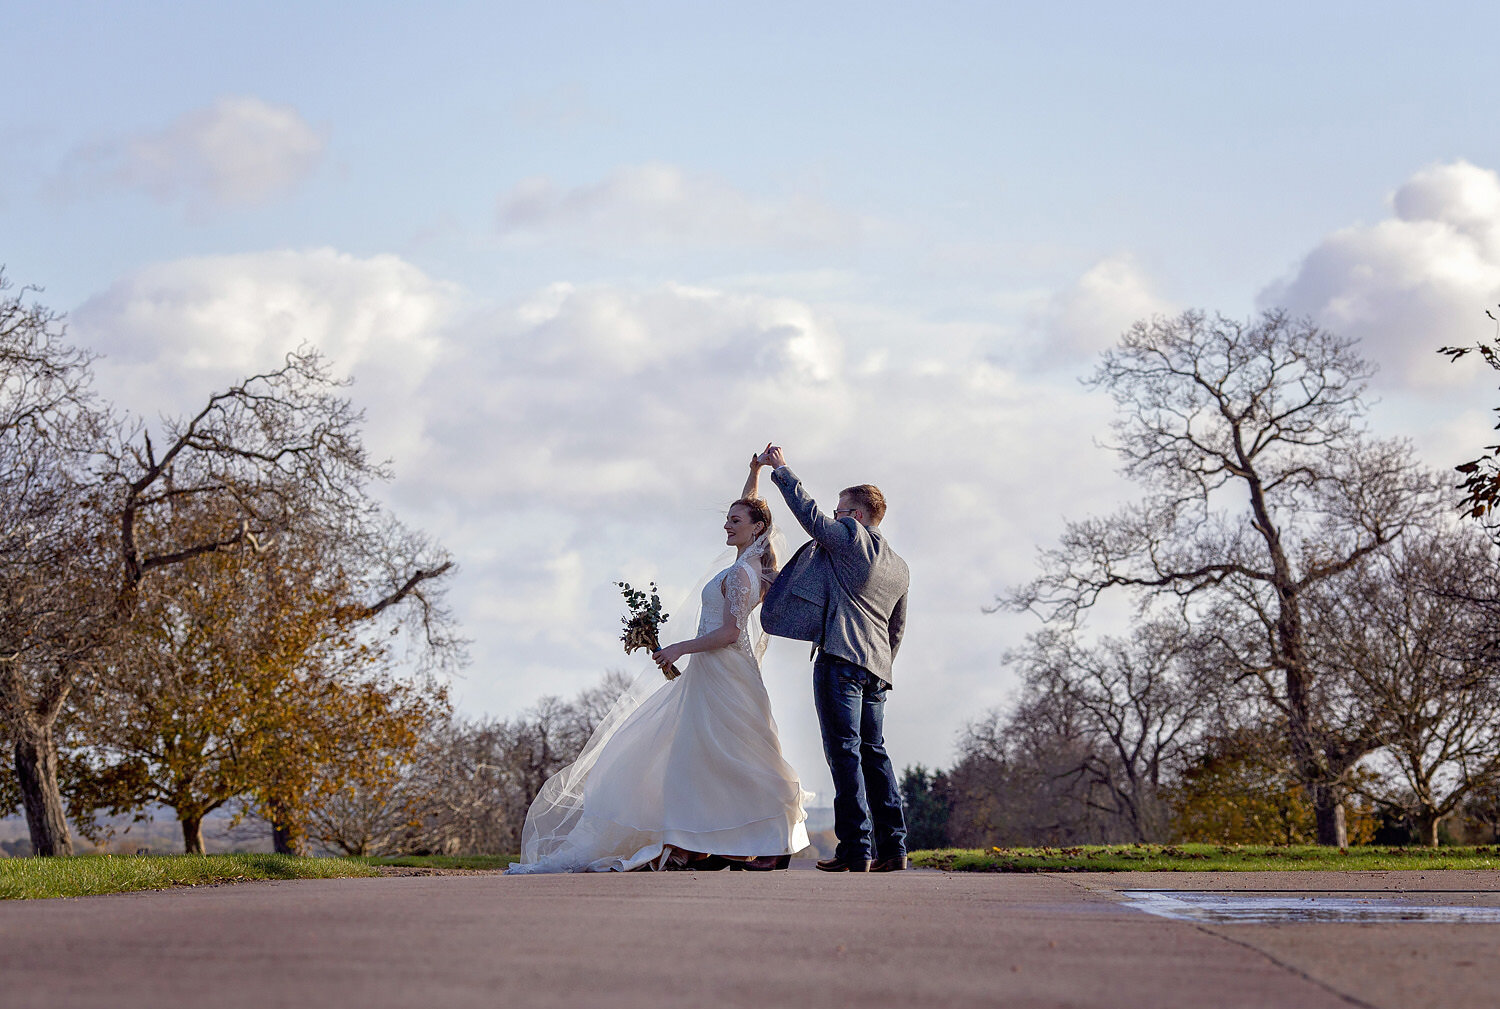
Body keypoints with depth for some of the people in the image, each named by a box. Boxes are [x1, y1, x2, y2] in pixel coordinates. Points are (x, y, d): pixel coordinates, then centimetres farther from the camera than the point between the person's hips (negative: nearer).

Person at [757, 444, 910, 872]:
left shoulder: (850, 537, -2)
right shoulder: (899, 567, 22)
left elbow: (810, 514, -4)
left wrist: (781, 470, 5)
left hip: (840, 657, -8)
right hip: (876, 667, 8)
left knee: (845, 752, -9)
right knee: (873, 753, 10)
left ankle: (855, 848, -13)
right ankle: (892, 847, 5)